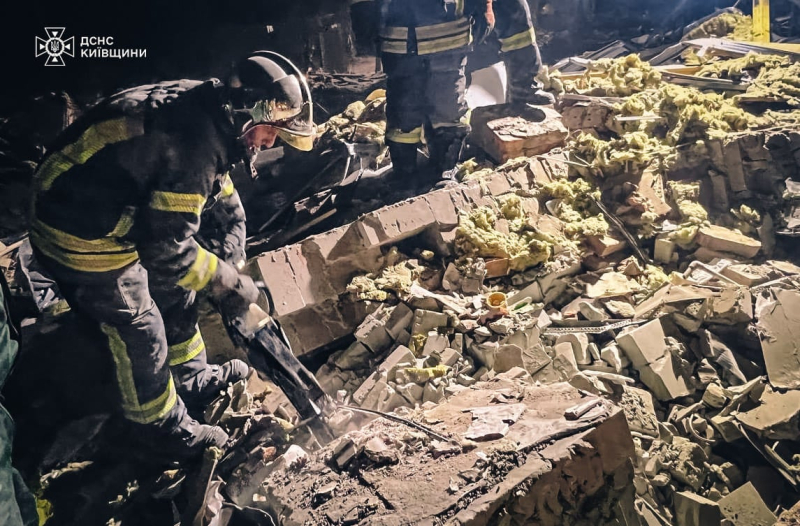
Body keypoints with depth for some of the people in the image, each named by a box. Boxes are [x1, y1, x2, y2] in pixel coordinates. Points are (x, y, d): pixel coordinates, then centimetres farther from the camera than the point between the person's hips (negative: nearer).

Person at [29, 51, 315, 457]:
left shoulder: (208, 115, -1)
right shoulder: (194, 143, -32)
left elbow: (224, 209, 7)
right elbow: (167, 246, -29)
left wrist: (232, 273, -1)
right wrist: (227, 284, -15)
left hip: (118, 212, 9)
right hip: (81, 237, -9)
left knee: (174, 292, 20)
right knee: (140, 331, 4)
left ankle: (193, 381, 40)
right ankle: (164, 426, 27)